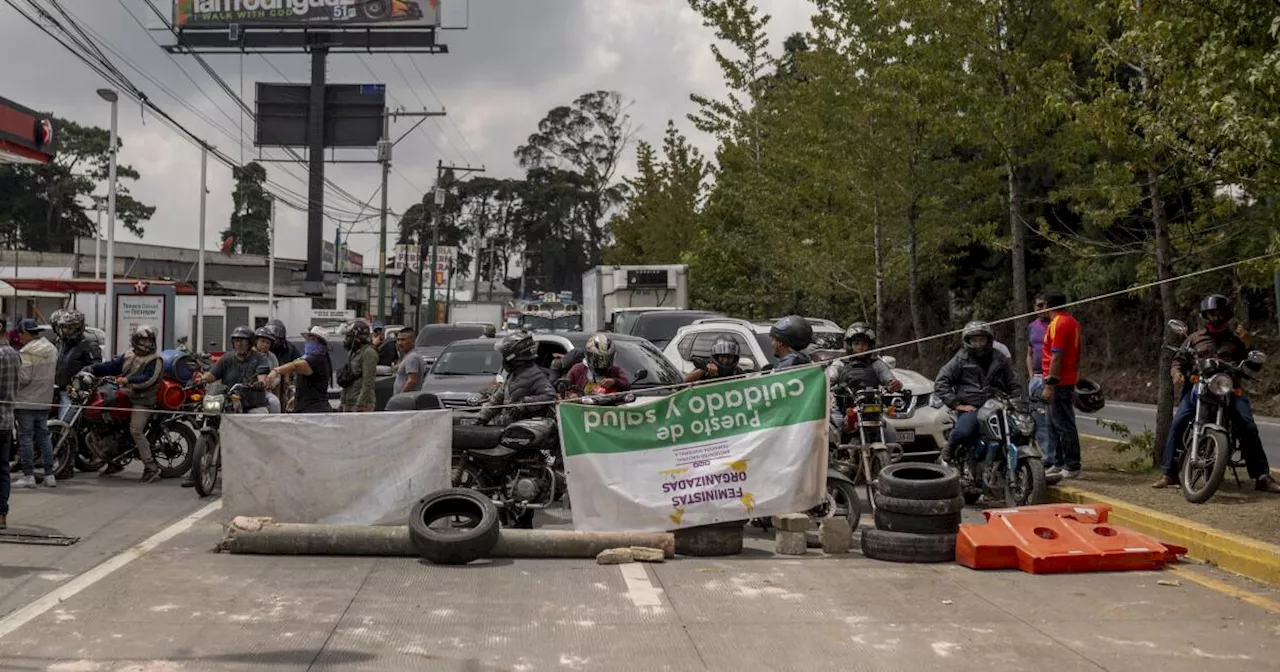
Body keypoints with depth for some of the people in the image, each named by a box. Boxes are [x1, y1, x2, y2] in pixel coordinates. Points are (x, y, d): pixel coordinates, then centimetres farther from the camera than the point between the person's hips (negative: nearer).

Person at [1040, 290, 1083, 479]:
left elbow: (1057, 357, -20)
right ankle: (1059, 464, 23)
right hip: (1068, 381, 11)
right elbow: (1076, 356, 21)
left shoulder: (1059, 324, -15)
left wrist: (1050, 384, -21)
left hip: (1058, 383, -11)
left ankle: (1072, 466, -6)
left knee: (1064, 426, -8)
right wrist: (1073, 386, 24)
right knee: (1055, 425, 16)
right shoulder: (1072, 322, 17)